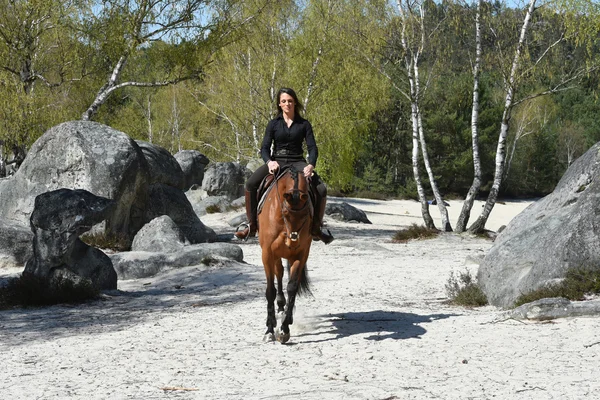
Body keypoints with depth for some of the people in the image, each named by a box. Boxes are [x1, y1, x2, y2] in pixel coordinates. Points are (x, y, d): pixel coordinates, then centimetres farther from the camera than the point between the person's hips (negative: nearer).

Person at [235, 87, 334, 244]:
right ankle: (251, 225, -12)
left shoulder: (304, 124, 5)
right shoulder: (273, 124, 5)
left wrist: (310, 165, -24)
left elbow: (312, 148, -3)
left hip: (297, 163, 0)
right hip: (276, 162, 0)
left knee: (321, 189, -24)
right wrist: (269, 162, -24)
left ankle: (316, 228, -6)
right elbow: (264, 148, -2)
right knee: (251, 184, -25)